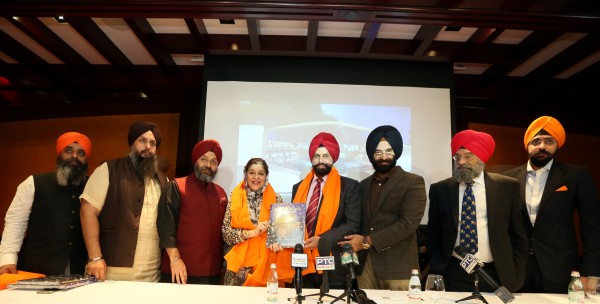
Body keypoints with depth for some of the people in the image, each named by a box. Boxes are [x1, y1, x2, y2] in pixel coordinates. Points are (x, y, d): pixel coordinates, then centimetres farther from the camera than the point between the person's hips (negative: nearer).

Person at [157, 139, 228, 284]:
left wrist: (225, 263, 13)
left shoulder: (221, 192, 14)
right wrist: (175, 258, -18)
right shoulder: (176, 186, -1)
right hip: (182, 271, -4)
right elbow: (166, 226, -10)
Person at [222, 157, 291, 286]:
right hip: (240, 262, 0)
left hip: (266, 262, 0)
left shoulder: (275, 199, 1)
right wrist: (252, 232, -14)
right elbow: (226, 232, -2)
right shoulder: (235, 197, 0)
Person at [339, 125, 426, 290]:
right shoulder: (364, 185, 14)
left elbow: (408, 223, -14)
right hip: (365, 265, 4)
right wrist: (357, 242, -4)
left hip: (398, 268, -4)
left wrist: (367, 241, -14)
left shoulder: (413, 182, -3)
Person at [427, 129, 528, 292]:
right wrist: (437, 269, 1)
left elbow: (517, 234, 6)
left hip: (496, 275, 0)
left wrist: (515, 275, 2)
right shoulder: (439, 189, 0)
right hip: (453, 275, 0)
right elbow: (433, 234, 8)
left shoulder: (507, 186, -1)